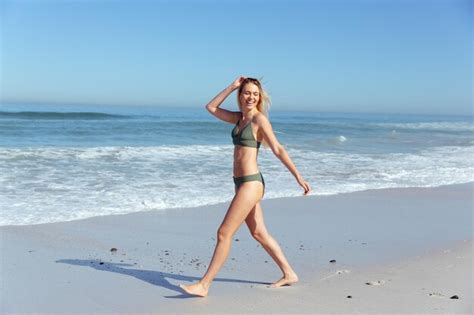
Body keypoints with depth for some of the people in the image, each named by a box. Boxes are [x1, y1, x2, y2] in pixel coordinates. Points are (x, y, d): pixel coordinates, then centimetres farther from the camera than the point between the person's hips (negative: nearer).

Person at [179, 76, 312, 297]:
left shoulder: (259, 118, -8)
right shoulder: (239, 118, 14)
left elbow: (278, 150, -10)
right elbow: (211, 107, 19)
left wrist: (298, 176, -13)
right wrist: (232, 87, 11)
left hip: (251, 183, -9)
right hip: (242, 183, 9)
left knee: (224, 233, -5)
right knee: (259, 233, 15)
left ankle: (203, 285, 3)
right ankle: (289, 274, 27)